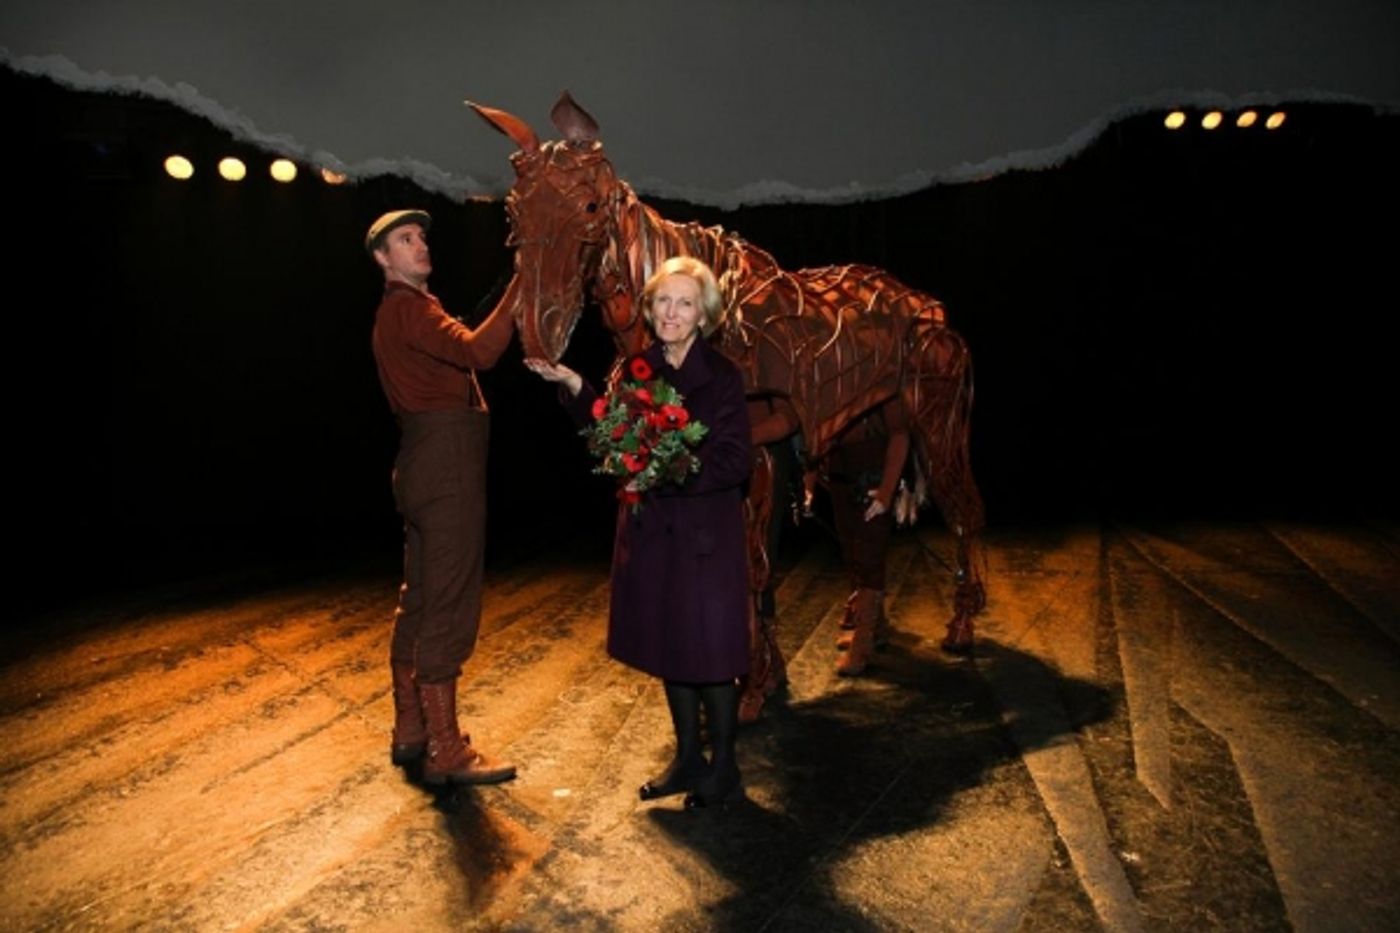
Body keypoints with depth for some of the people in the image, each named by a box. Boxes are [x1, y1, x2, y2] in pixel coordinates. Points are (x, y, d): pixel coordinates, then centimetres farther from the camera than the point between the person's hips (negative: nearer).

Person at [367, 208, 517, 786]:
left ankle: (410, 733, 24)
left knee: (419, 602, 13)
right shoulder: (407, 308, -10)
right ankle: (445, 751, -1)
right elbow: (477, 352, -26)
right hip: (445, 468, -11)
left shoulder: (401, 312, 24)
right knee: (447, 607, -8)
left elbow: (462, 354, 21)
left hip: (431, 468, 11)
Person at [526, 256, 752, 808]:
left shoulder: (722, 376, -11)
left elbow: (735, 462, -15)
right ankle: (688, 758, 32)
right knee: (667, 646, 15)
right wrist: (574, 387, -2)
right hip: (650, 529, 6)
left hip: (705, 533, -6)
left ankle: (724, 770, 21)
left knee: (709, 649, 2)